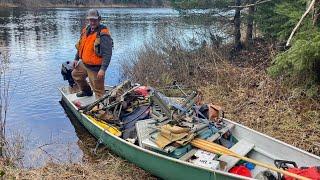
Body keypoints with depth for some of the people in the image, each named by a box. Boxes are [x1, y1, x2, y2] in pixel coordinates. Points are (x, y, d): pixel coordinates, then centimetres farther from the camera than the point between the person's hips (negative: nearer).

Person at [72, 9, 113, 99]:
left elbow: (107, 54, -27)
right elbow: (80, 46, 20)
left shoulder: (103, 34, -23)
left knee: (98, 90, -2)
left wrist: (103, 69, -31)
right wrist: (76, 59, 21)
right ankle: (87, 91, 51)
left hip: (95, 67, -10)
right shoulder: (86, 30, 5)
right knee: (75, 74, 32)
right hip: (84, 64, 10)